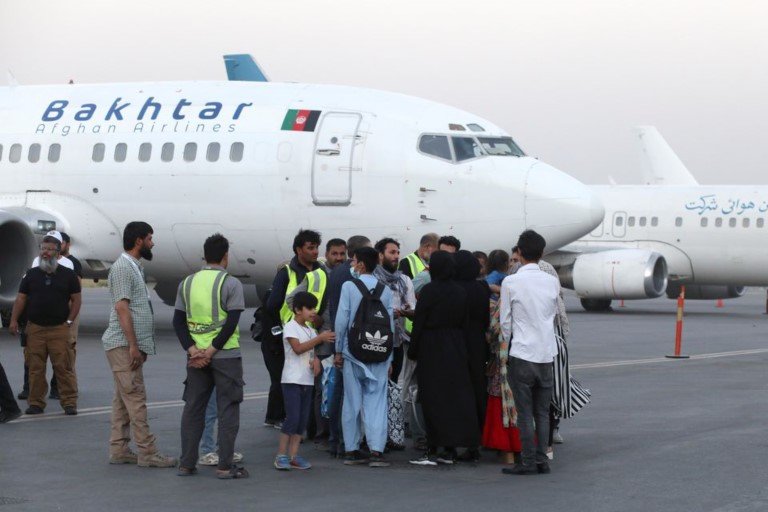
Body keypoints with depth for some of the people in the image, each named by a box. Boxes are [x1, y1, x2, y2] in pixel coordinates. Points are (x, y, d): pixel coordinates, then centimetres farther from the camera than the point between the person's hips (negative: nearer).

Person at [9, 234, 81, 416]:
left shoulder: (68, 275, 6)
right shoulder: (31, 274, 11)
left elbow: (76, 299, 7)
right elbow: (21, 298, 10)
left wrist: (69, 321, -2)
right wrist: (14, 320, 0)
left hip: (59, 329, -2)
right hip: (35, 329, 2)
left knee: (63, 367, -5)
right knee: (35, 368, 3)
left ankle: (70, 403, 0)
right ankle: (36, 403, 10)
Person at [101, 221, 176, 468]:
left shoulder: (135, 267, 18)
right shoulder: (122, 268, -13)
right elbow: (122, 308, -19)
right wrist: (133, 346, -21)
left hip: (131, 345, 10)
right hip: (124, 345, -10)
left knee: (124, 399, 10)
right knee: (135, 399, -9)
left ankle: (119, 450, 13)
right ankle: (147, 452, -9)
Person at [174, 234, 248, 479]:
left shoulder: (187, 283, 7)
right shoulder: (230, 284, -7)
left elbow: (178, 321, 2)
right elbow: (232, 322, -16)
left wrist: (192, 350, -5)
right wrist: (212, 351, -13)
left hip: (196, 356, 4)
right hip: (226, 356, -4)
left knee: (193, 408, 11)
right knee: (227, 410, 2)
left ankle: (186, 463, 13)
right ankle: (225, 466, 0)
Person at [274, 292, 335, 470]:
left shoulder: (310, 329, 17)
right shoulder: (290, 327, -8)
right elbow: (298, 348, -20)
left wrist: (316, 360, -3)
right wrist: (320, 338, -22)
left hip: (307, 380, 8)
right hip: (292, 380, -8)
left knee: (303, 419, 5)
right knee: (292, 417, -12)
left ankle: (294, 455, 9)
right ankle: (281, 455, -6)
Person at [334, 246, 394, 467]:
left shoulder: (349, 286, -5)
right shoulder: (385, 290, 3)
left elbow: (342, 319, -6)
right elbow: (390, 324, 5)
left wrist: (338, 350, 4)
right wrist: (389, 358, 12)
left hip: (353, 351, -1)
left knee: (352, 401, 7)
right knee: (376, 401, 1)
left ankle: (351, 450, 11)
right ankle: (376, 450, -8)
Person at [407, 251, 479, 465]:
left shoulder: (429, 291, -11)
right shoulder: (460, 292, 4)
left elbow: (419, 322, -10)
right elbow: (464, 323, 8)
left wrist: (412, 350, -2)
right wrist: (461, 348, 14)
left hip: (431, 349, -5)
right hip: (456, 349, 5)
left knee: (433, 399, -1)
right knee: (456, 395, 8)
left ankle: (432, 448, -3)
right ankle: (450, 449, 10)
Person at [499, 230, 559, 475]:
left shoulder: (511, 282, -9)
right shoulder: (552, 282, 2)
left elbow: (505, 322, -3)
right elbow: (554, 314, 12)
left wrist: (508, 343, 12)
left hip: (522, 353, -4)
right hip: (547, 353, 4)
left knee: (525, 412, 1)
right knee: (542, 411, 10)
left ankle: (528, 462, 1)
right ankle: (542, 460, 11)